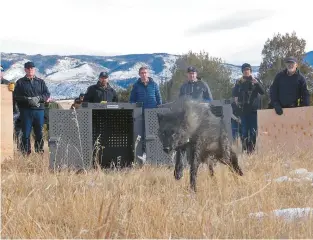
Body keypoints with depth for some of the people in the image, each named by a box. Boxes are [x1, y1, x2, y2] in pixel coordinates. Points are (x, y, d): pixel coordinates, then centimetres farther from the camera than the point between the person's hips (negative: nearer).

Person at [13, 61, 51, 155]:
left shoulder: (40, 82, 14)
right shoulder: (20, 82, 7)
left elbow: (47, 94, 7)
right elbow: (16, 96, 0)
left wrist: (38, 98, -11)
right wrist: (27, 99, -15)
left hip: (39, 110, 2)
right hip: (25, 111, -2)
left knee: (39, 133, 5)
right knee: (26, 133, -2)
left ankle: (40, 150, 12)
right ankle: (26, 151, 2)